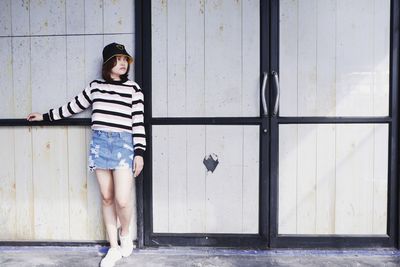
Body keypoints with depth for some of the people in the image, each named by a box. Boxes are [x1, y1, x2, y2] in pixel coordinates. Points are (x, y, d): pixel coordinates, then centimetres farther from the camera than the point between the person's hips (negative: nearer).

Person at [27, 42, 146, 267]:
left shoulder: (133, 88, 2)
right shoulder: (95, 86, 11)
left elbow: (138, 121, -2)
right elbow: (74, 107, 23)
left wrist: (139, 152, -8)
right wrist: (46, 116, 30)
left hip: (124, 143, -3)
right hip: (99, 142, 3)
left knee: (122, 199, -11)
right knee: (107, 198, 6)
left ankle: (125, 233, 21)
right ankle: (114, 248, 19)